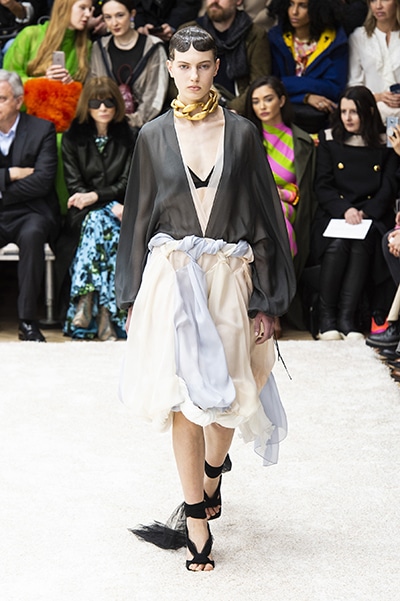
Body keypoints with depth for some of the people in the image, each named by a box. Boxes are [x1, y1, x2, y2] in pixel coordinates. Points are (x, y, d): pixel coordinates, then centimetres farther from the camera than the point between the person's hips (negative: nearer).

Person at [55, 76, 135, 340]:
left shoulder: (128, 138, 10)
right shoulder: (73, 138, 9)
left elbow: (127, 184, 3)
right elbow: (74, 186, 1)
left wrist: (96, 196, -15)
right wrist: (111, 206, -14)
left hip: (116, 208, 0)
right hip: (83, 215, 0)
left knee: (97, 223, -33)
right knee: (98, 222, -33)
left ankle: (86, 301, -40)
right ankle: (104, 312, -38)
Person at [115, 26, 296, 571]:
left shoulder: (242, 133, 1)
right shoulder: (154, 137, 3)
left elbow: (264, 214, 2)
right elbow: (139, 218, 8)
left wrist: (266, 301, -2)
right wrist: (133, 299, 5)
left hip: (229, 278, 0)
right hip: (172, 279, 0)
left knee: (226, 393, 10)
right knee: (185, 401, -4)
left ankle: (213, 474, 42)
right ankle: (198, 525, 4)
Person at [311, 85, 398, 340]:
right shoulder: (329, 140, 11)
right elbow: (322, 187, 4)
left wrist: (365, 213, -12)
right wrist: (345, 209, -15)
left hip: (372, 216, 0)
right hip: (333, 213, 0)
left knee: (361, 243, -33)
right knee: (338, 245, -32)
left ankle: (347, 316, -33)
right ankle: (327, 317, -25)